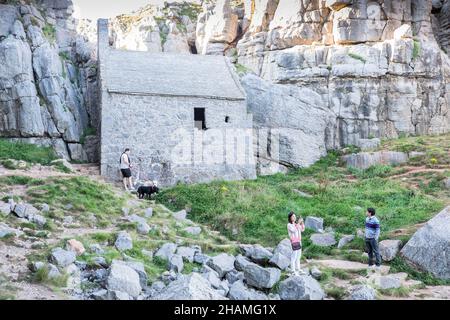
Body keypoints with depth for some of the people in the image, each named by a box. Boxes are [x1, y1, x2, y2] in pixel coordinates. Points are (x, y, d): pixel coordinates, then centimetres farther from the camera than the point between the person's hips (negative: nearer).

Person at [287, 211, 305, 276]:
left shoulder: (296, 224, 11)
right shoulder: (289, 225, -11)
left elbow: (302, 230, 11)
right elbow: (294, 230, -26)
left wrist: (302, 222, -2)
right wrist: (299, 222, -26)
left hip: (299, 241, 8)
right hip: (294, 242, -8)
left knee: (298, 256, 14)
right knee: (294, 257, -5)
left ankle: (298, 269, 24)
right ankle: (293, 271, 1)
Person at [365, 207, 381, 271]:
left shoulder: (375, 220, -17)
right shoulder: (367, 219, 6)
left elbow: (378, 230, -14)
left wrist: (376, 238, -16)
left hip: (373, 239, -7)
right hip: (367, 238, 7)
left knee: (376, 251, 0)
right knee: (369, 251, 13)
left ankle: (378, 264, 8)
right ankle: (371, 264, 22)